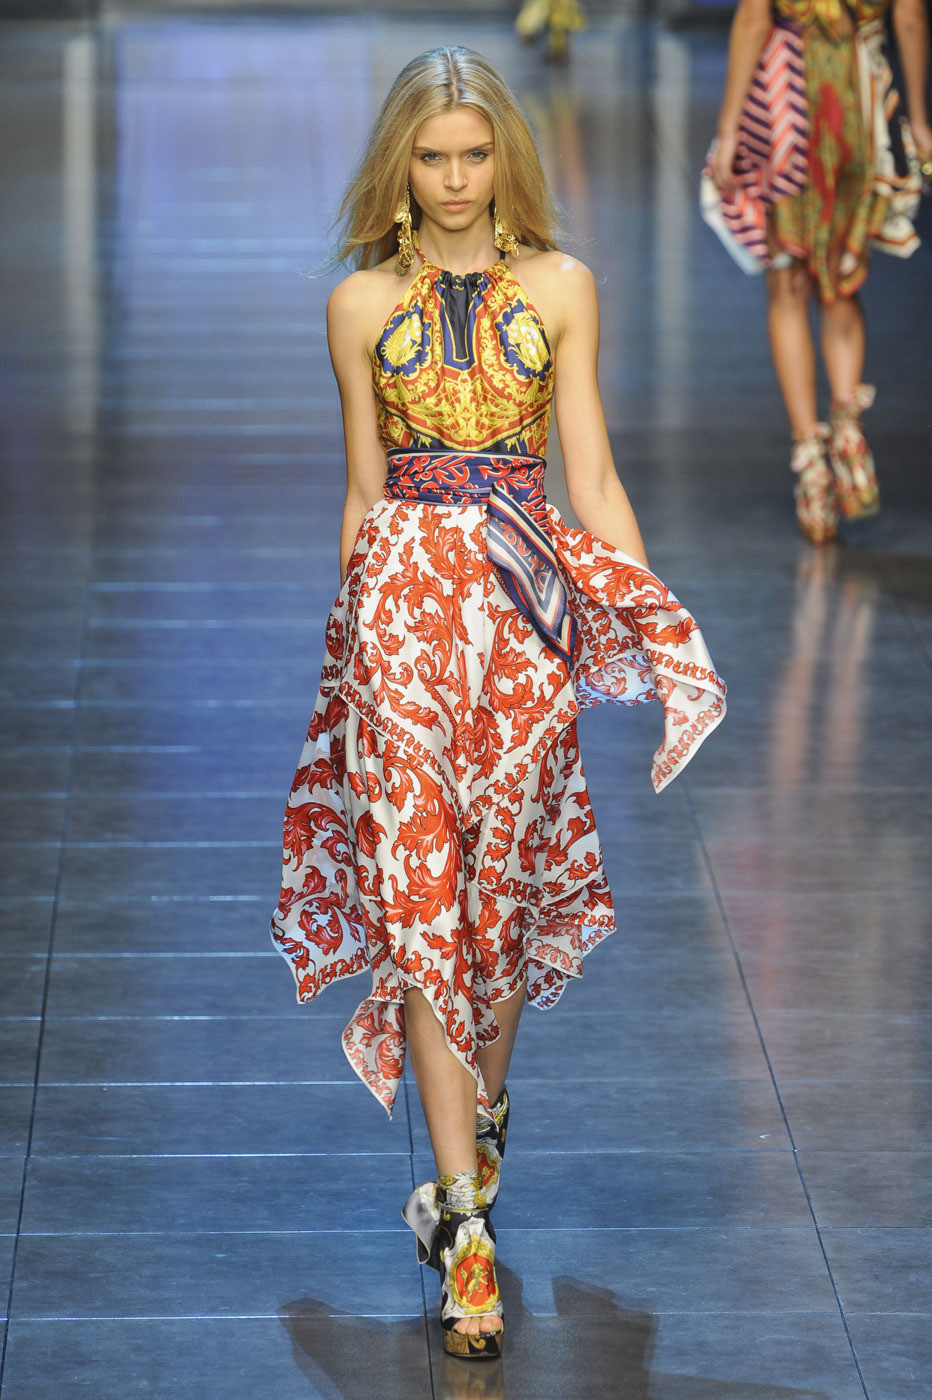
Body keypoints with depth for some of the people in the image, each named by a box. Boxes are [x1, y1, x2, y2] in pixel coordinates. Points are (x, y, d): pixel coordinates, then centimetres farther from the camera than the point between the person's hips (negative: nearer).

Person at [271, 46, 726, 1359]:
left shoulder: (559, 288, 5)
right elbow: (364, 490, 13)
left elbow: (592, 478, 5)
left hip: (530, 601, 0)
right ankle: (464, 1210, -9)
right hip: (402, 597, 0)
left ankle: (480, 1115, 33)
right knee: (419, 880, -7)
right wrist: (353, 625, 16)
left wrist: (654, 631, 0)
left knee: (504, 870, 6)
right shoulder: (362, 304, 7)